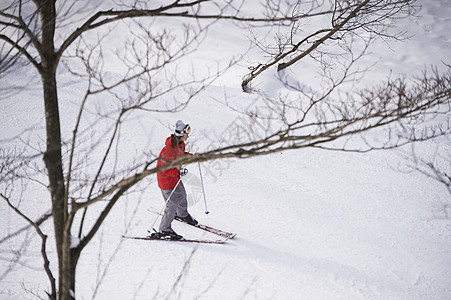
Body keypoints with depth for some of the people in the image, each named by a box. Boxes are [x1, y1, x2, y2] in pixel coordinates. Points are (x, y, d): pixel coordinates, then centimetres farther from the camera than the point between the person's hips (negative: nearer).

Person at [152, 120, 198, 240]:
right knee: (172, 205, -3)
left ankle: (182, 214, 58)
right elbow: (161, 168, -30)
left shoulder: (180, 143, -6)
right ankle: (164, 230, 11)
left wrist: (191, 156, 0)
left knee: (182, 196, 28)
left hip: (175, 177, 9)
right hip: (166, 180, -9)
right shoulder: (169, 150, -35)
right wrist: (178, 172, -38)